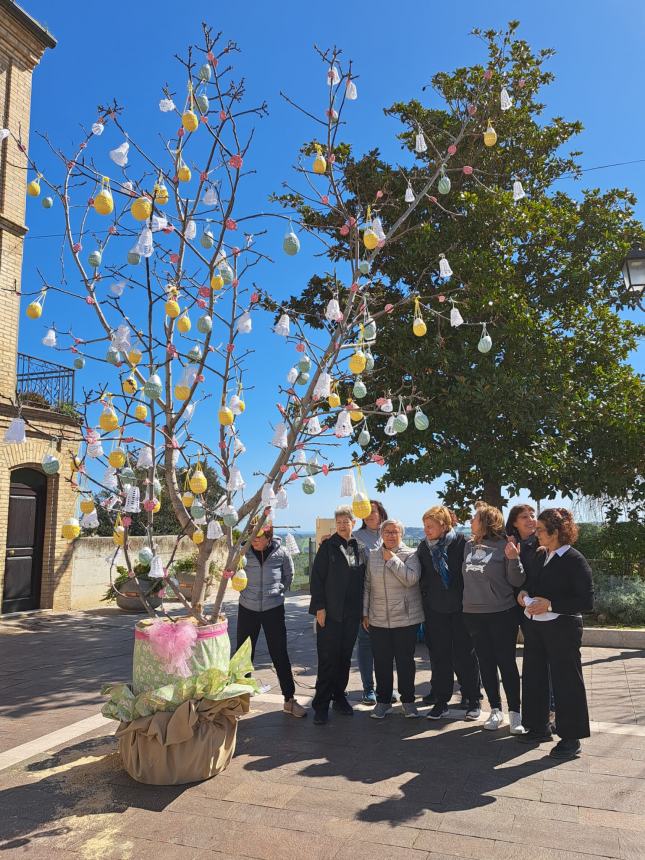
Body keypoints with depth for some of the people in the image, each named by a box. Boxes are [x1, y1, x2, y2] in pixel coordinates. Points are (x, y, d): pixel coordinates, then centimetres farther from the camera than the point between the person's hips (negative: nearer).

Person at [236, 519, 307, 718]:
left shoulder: (280, 552, -10)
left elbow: (289, 573, 10)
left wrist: (280, 590, 6)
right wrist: (243, 589, 5)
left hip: (274, 609, -1)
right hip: (248, 608, 1)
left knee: (280, 655, 4)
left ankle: (289, 699, 15)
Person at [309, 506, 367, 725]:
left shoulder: (360, 549, 8)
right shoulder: (328, 547, -3)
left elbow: (363, 580, 12)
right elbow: (317, 577, -6)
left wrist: (362, 610, 9)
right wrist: (319, 606, -11)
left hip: (352, 614, 4)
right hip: (330, 612, -4)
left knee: (345, 657, 12)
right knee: (327, 659, -1)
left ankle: (339, 697, 27)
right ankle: (321, 706, 7)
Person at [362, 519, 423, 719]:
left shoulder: (410, 554, -3)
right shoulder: (372, 555, 7)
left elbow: (411, 579, -19)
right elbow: (367, 586, 10)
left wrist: (393, 559, -16)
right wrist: (365, 613, 8)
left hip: (405, 619, -3)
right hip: (378, 620, 3)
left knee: (405, 661, 8)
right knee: (381, 662, 9)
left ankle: (408, 700, 24)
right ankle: (383, 700, 25)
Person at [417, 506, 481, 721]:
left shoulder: (462, 543, -10)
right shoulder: (424, 547, 3)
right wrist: (425, 599, 6)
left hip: (460, 608, -3)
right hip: (434, 610, 3)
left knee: (464, 655, 6)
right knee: (439, 656, 9)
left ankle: (473, 700, 21)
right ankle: (441, 702, 19)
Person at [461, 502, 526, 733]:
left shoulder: (504, 546, -10)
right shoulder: (469, 546, 5)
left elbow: (516, 582, -9)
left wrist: (513, 559, -23)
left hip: (502, 614, -5)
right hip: (473, 614, 5)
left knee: (506, 662, 3)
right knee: (485, 663, 12)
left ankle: (514, 712, 16)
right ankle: (495, 710, 25)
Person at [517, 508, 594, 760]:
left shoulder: (575, 560, -13)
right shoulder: (540, 556, 9)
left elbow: (587, 601, -16)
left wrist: (550, 604, -22)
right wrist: (524, 593, 1)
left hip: (562, 628, -8)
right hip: (534, 626, 8)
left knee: (566, 681, 2)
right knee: (533, 677, 15)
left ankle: (571, 738, 17)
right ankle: (539, 727, 32)